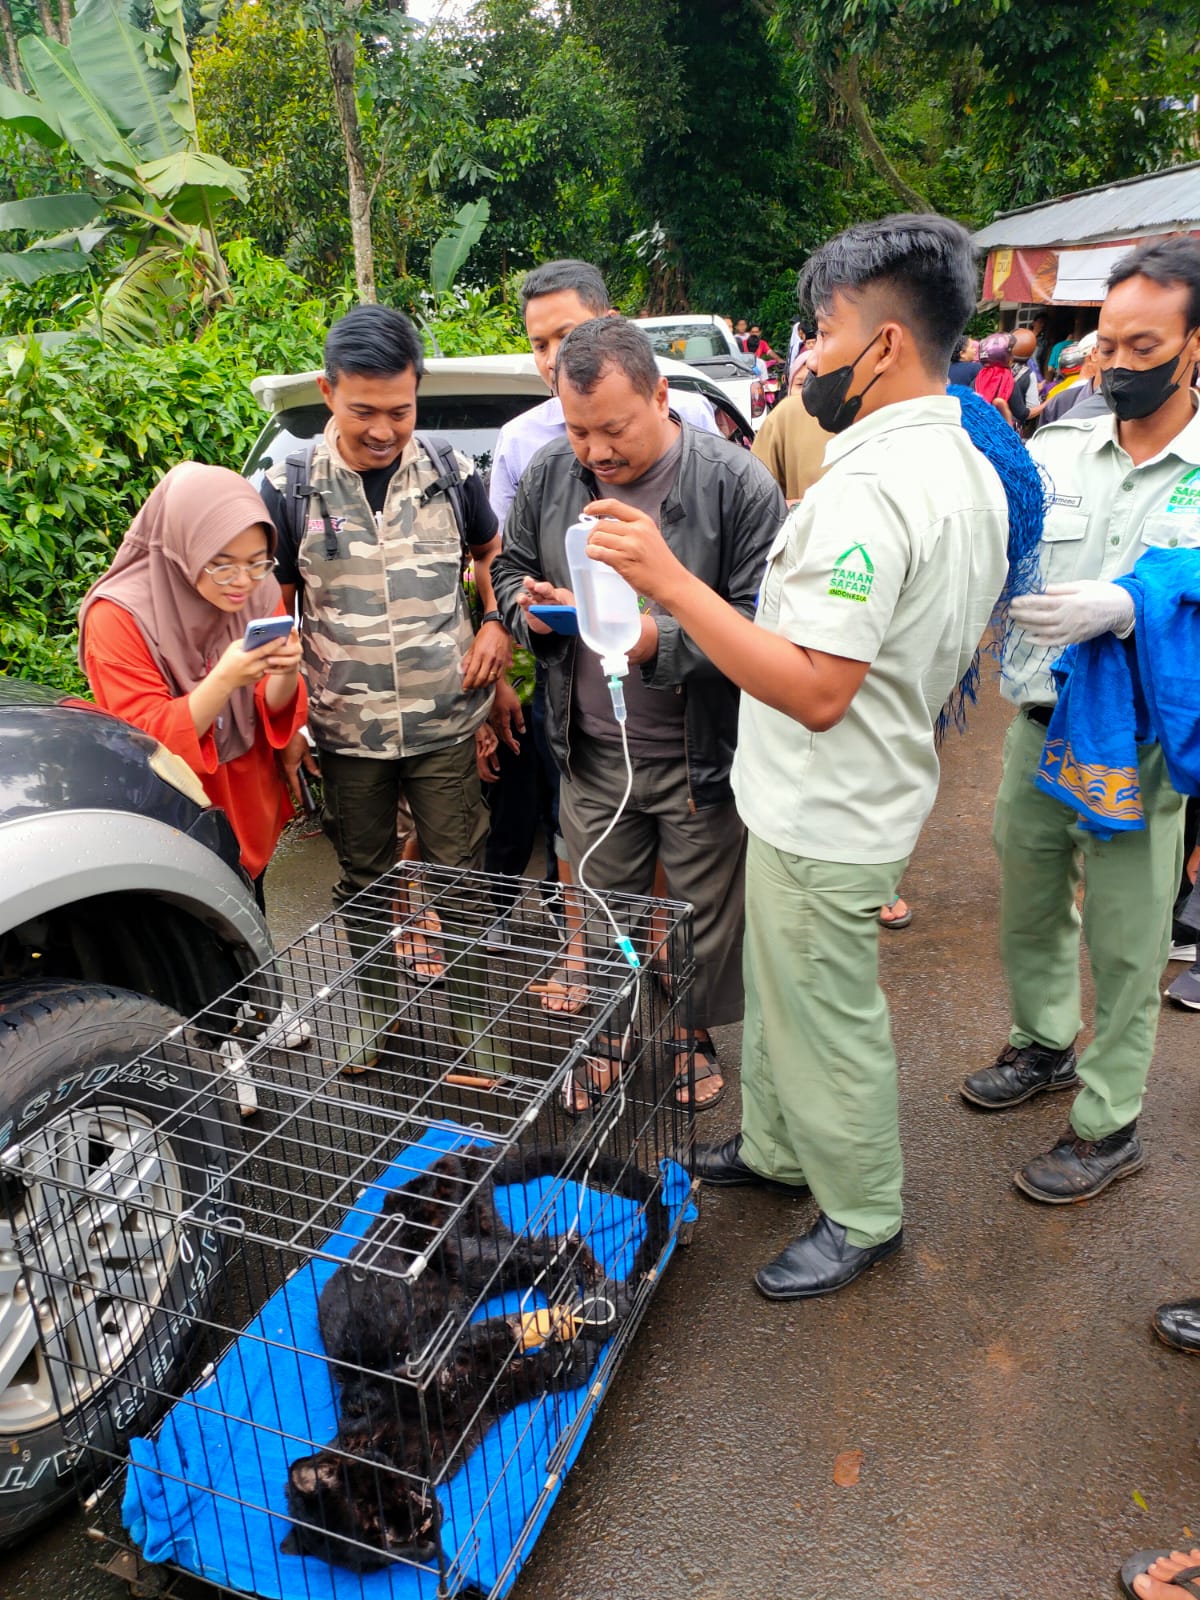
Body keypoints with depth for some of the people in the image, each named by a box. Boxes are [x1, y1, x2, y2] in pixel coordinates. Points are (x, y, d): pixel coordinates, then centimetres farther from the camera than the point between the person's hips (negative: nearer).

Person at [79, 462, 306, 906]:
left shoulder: (258, 593, -7)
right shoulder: (118, 617, -21)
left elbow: (274, 711, -7)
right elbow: (151, 740, -23)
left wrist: (286, 673, -31)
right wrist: (224, 679, -39)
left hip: (249, 818, 4)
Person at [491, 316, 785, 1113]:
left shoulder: (737, 482, -15)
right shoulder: (549, 474, 0)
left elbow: (761, 622, -17)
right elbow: (511, 569, 15)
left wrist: (659, 639, -29)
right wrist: (530, 607, -8)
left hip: (699, 754, -3)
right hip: (592, 751, 4)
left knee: (703, 912, 14)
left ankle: (696, 1033, 40)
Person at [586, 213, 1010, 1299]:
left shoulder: (867, 488, -27)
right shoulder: (973, 470, 7)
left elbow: (815, 690, -33)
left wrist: (670, 582, -31)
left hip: (825, 821, -10)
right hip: (881, 785, 10)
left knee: (826, 1021, 9)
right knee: (780, 992, 25)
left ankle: (864, 1217, 31)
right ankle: (776, 1149, 45)